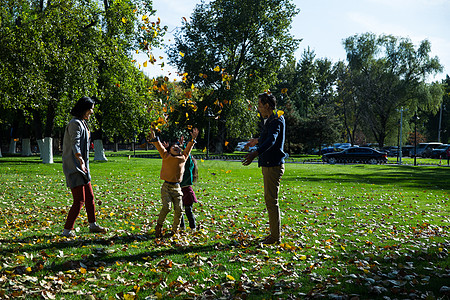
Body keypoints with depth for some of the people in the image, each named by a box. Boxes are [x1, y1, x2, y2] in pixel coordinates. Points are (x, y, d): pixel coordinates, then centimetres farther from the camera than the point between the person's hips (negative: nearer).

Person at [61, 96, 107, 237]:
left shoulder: (82, 123, 16)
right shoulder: (75, 123, -15)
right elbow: (75, 145, -27)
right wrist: (81, 161, -39)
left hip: (81, 167, 10)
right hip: (74, 168, -10)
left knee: (89, 197, 17)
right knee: (79, 201, -10)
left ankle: (93, 225, 29)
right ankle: (67, 230, -3)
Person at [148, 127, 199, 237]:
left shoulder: (183, 157, 14)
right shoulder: (166, 156, 6)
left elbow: (188, 148, 23)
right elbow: (160, 147, -2)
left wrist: (193, 139, 18)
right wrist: (154, 139, -15)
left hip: (177, 188, 3)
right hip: (167, 187, -3)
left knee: (179, 210, -2)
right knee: (166, 207, -18)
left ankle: (174, 230, 15)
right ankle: (159, 226, 4)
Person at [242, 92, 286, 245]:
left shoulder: (276, 121, -16)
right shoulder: (270, 120, 16)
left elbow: (271, 140, -34)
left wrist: (255, 153, -47)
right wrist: (257, 141, 48)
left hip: (273, 166, -10)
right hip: (269, 165, 10)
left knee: (271, 200, -7)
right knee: (270, 200, 15)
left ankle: (275, 237, 0)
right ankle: (275, 233, 23)